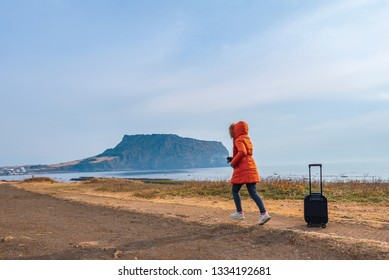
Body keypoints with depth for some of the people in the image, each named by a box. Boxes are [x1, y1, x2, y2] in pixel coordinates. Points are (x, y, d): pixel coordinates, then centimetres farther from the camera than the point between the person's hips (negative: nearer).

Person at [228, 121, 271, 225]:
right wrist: (233, 159, 18)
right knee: (253, 192, 3)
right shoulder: (247, 139, 18)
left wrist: (233, 163, -13)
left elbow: (242, 153, -26)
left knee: (235, 191, 10)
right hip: (251, 168, 8)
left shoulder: (239, 140, -9)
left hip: (242, 169, -8)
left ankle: (239, 213, 16)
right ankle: (264, 213, -9)